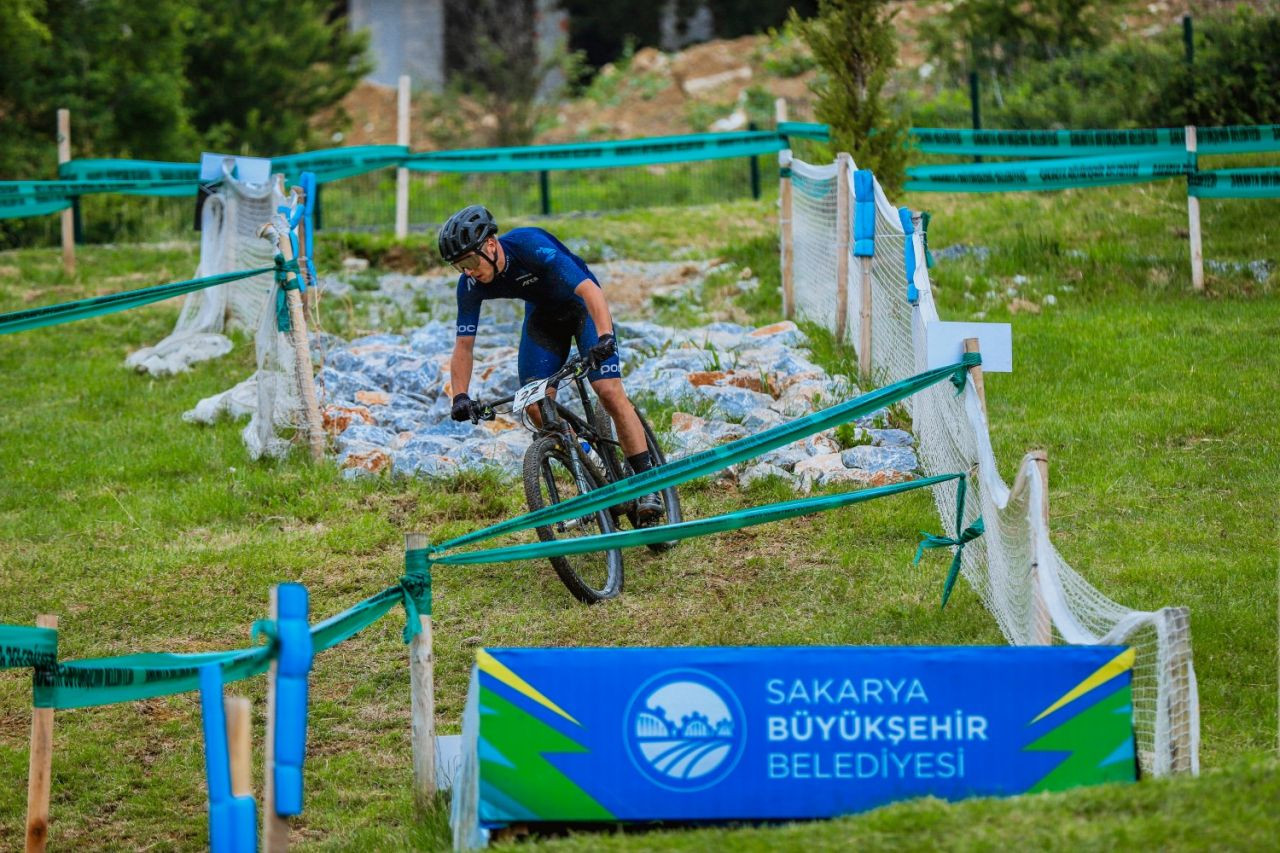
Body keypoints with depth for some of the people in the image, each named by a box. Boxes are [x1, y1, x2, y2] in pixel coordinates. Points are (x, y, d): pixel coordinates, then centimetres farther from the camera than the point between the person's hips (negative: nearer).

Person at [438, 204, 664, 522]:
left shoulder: (531, 245, -36)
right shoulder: (470, 285, -20)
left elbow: (589, 289, -43)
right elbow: (463, 345, -13)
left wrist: (605, 337, -58)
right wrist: (460, 396, -28)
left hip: (582, 305, -5)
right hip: (543, 315, 5)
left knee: (610, 391, -18)